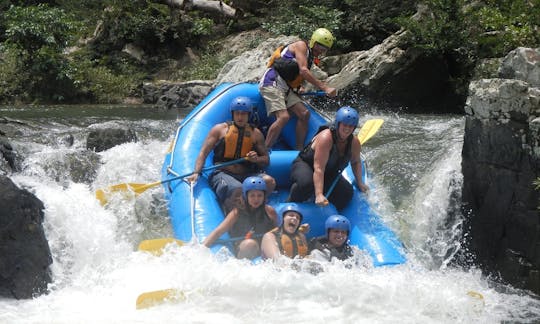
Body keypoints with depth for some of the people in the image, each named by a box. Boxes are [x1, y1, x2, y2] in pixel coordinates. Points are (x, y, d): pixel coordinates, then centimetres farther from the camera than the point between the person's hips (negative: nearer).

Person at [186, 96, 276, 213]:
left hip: (246, 175, 3)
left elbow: (266, 159, 18)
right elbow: (203, 153, 2)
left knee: (269, 181, -28)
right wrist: (196, 173, -14)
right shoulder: (220, 129, 9)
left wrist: (256, 159, -6)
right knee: (238, 191, -37)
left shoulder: (255, 133, 15)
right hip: (222, 174, -3)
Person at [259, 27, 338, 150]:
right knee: (283, 117, -24)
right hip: (272, 83, -9)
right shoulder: (301, 46, -6)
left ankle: (299, 150, -3)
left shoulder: (311, 57, 20)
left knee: (304, 113, -4)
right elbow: (303, 71, -19)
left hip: (285, 89, 9)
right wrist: (325, 87, -23)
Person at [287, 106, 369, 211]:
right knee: (307, 184, -40)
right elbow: (319, 168, -39)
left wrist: (359, 183, 9)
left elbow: (355, 162, 13)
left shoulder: (354, 142, -12)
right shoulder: (326, 138, -33)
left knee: (347, 192, -15)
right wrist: (319, 195, -46)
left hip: (329, 174, 7)